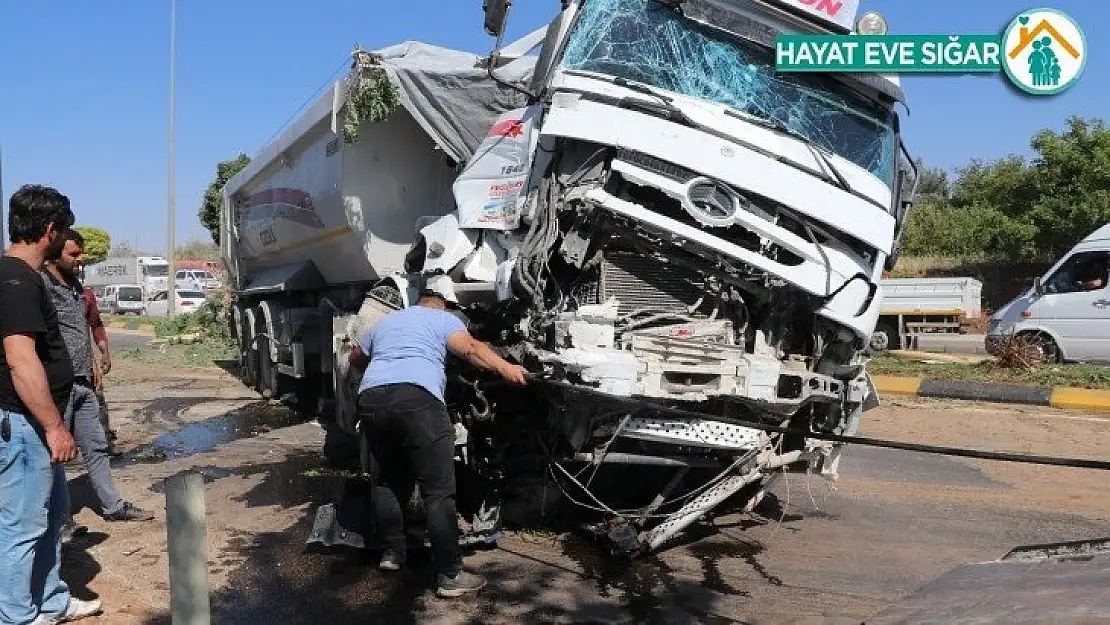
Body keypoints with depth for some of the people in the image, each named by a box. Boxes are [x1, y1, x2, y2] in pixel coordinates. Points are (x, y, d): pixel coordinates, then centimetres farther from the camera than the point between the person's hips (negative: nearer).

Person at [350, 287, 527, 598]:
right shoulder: (444, 319, 20)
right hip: (416, 397, -5)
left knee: (386, 481, 24)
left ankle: (392, 552, 31)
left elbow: (356, 358, 50)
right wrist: (505, 368, -11)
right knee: (439, 490, -3)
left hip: (371, 397, 6)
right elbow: (470, 348, -1)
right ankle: (450, 575, -2)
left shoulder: (384, 321, 35)